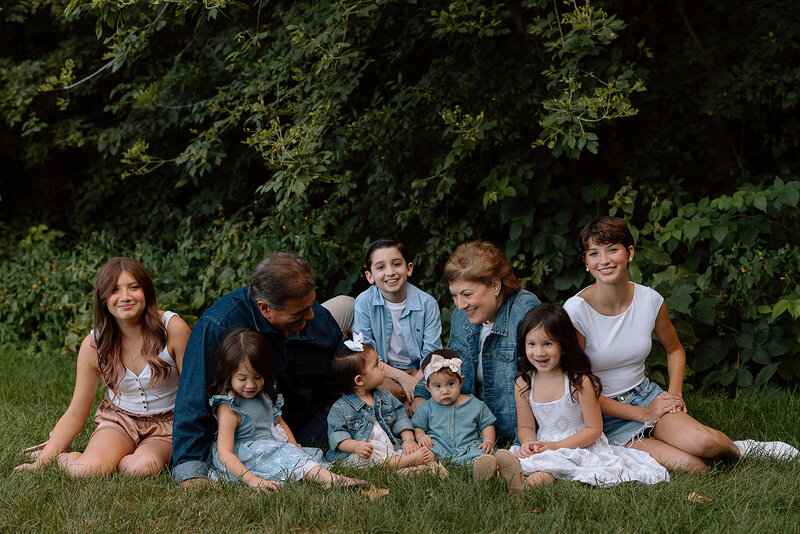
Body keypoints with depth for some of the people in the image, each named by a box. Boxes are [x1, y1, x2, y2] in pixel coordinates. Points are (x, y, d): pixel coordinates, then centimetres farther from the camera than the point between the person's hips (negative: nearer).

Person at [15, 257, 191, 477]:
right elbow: (75, 414, -3)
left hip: (166, 425, -1)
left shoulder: (172, 328, -15)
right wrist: (40, 463, -11)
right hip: (119, 420, 1)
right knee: (85, 470, -30)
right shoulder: (94, 344, -8)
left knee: (141, 467, -35)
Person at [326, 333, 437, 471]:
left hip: (392, 449, 5)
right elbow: (337, 435, -6)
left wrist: (408, 439, -2)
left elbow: (401, 420, 18)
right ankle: (408, 460, -47)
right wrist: (355, 446, -25)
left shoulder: (386, 398, 19)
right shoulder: (340, 408, 1)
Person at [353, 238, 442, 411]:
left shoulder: (427, 303, -5)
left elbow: (431, 354, -6)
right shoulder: (364, 302, -8)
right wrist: (402, 378, -21)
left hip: (418, 371, 1)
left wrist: (417, 384, -25)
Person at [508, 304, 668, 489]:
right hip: (544, 449, 4)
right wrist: (528, 444, -15)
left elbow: (594, 429, -10)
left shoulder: (580, 382, -13)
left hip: (581, 447, -4)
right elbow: (526, 426, 10)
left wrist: (556, 446, -18)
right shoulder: (523, 385, 0)